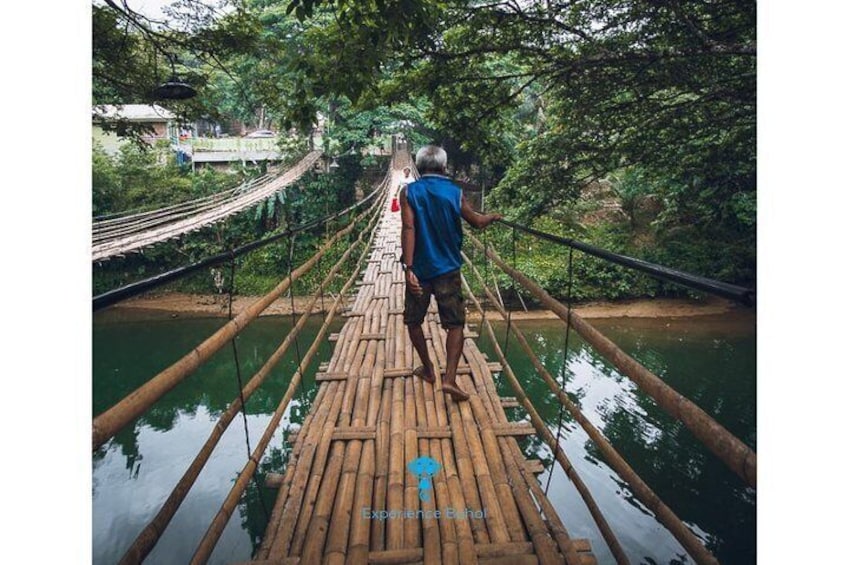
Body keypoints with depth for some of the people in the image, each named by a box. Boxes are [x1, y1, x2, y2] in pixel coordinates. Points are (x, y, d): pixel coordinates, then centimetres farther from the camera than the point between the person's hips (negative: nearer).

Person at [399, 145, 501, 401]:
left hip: (419, 270, 0)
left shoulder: (409, 192, -4)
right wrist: (493, 216, 33)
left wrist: (408, 268, -23)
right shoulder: (455, 192, -1)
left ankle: (428, 369, 29)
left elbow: (408, 228, -17)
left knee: (414, 321, 19)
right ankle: (449, 378, -7)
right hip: (447, 270, 0)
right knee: (455, 324, 6)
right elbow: (477, 222, 11)